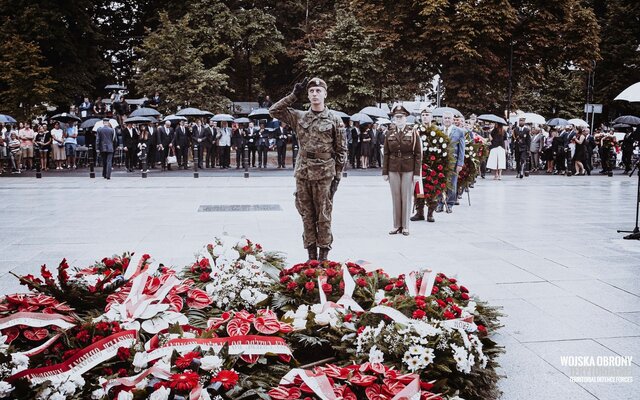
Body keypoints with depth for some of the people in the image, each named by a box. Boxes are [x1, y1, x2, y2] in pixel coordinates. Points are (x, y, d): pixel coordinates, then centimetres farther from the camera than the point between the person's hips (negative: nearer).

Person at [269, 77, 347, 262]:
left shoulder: (334, 119, 0)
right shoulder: (299, 117, 8)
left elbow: (341, 150, 1)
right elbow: (273, 111, 8)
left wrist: (337, 177, -4)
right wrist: (294, 96, 2)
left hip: (324, 174, -3)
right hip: (303, 173, 3)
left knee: (323, 216, 1)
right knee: (307, 215, 8)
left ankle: (323, 255, 9)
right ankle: (311, 255, 16)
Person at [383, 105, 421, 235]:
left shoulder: (413, 133, 0)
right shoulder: (389, 134, 7)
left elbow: (418, 154, -2)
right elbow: (386, 154, 8)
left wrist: (417, 173, -7)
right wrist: (385, 172, 3)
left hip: (408, 170, -2)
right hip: (393, 169, 2)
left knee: (406, 198, 2)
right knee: (395, 198, 5)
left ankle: (405, 226, 10)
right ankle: (396, 225, 13)